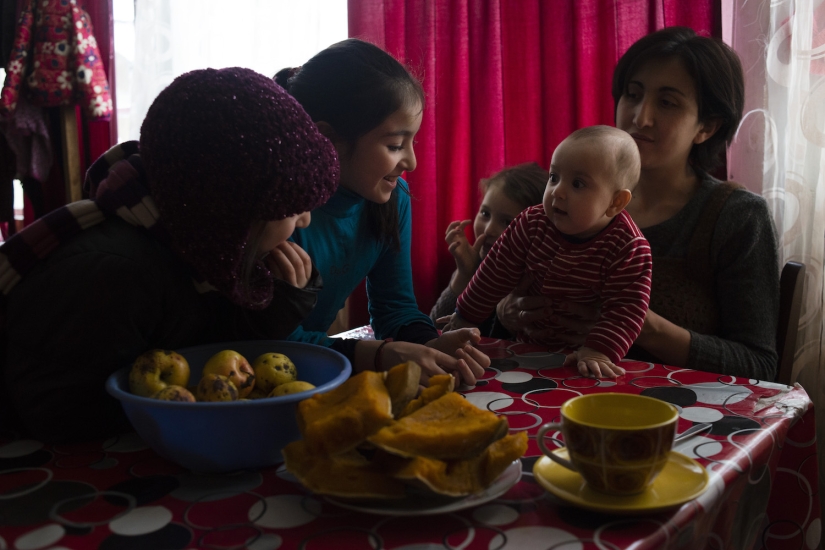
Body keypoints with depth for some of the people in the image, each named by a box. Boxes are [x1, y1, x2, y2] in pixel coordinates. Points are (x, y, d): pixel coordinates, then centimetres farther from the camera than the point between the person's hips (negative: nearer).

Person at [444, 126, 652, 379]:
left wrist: (598, 351, -38)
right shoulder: (532, 223, -11)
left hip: (576, 355, -2)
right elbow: (498, 270, 0)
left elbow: (625, 309, -24)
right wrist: (465, 317, 8)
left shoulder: (629, 250, -23)